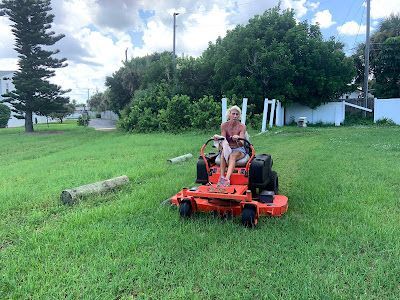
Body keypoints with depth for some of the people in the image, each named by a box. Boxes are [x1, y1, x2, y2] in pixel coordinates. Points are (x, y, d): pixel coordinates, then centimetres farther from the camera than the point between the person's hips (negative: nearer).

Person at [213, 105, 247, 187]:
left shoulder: (242, 126, -6)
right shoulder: (224, 125, -1)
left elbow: (241, 143, -17)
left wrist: (237, 139, -41)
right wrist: (218, 137, -32)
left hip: (239, 149, -2)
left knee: (232, 156, -35)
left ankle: (227, 179, -51)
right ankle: (221, 177, -42)